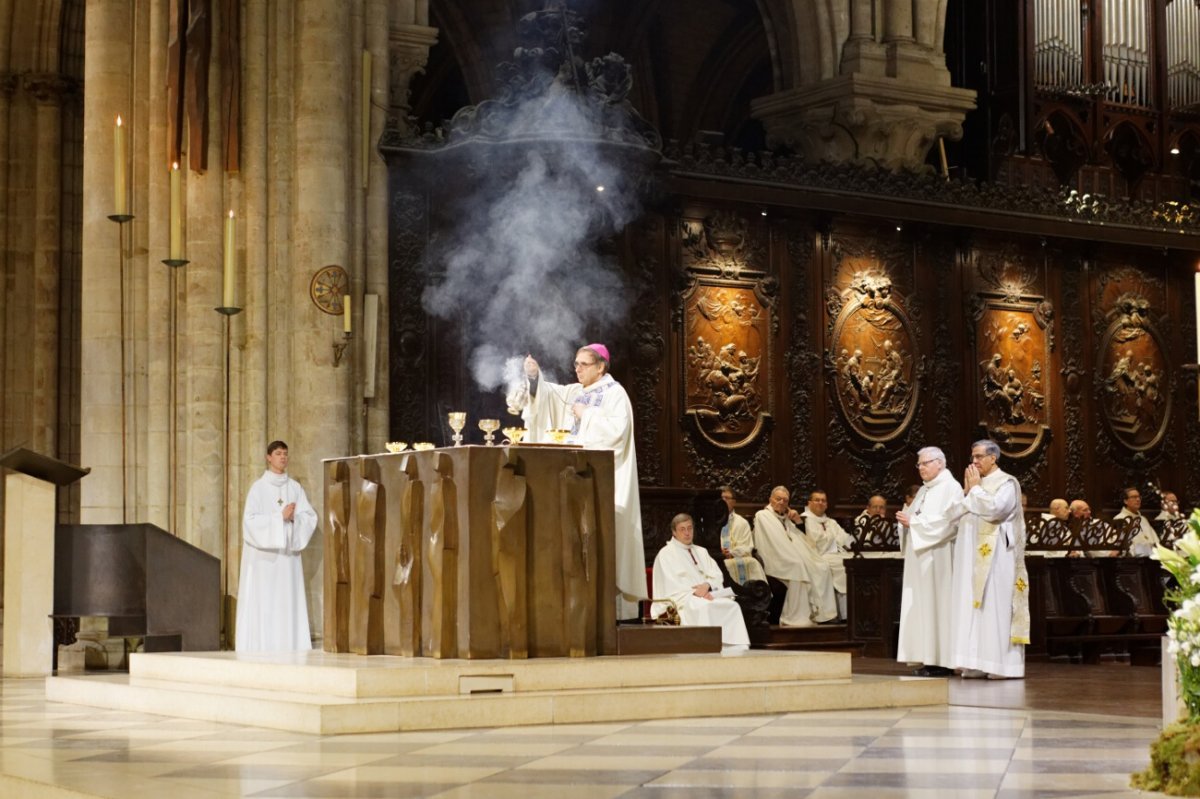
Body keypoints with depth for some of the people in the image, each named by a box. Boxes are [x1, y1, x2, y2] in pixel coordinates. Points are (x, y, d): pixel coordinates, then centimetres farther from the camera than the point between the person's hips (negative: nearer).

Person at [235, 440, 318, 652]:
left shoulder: (295, 487, 10)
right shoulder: (258, 487, -2)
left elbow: (310, 516, 5)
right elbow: (250, 520, -12)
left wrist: (294, 517, -15)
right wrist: (280, 517, -18)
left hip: (287, 553, 4)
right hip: (264, 554, -4)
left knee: (288, 601, 0)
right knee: (262, 604, -7)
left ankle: (290, 649, 1)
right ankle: (260, 649, -5)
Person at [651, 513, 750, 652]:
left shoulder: (701, 552, 25)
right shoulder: (666, 554, 7)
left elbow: (717, 576, 13)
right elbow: (670, 585, -5)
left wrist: (707, 585, -10)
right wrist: (694, 593, -16)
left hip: (707, 593, 5)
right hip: (683, 598, -5)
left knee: (732, 605, -26)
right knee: (704, 607, -38)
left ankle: (735, 649, -36)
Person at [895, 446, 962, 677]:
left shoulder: (950, 487, -7)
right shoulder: (924, 490, 19)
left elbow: (946, 522, -18)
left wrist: (913, 521, -15)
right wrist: (906, 515, 0)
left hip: (938, 558, -9)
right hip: (920, 556, 9)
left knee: (937, 604, -9)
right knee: (921, 606, 4)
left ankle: (942, 661, -7)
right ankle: (927, 659, 5)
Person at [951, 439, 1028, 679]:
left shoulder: (1006, 483, -4)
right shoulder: (975, 483, 18)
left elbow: (993, 509, -20)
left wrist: (976, 488, -9)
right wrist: (966, 491, 3)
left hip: (994, 556, -7)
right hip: (972, 555, 7)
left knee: (995, 606, -8)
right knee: (972, 607, 4)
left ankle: (1001, 662, -6)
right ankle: (977, 663, 5)